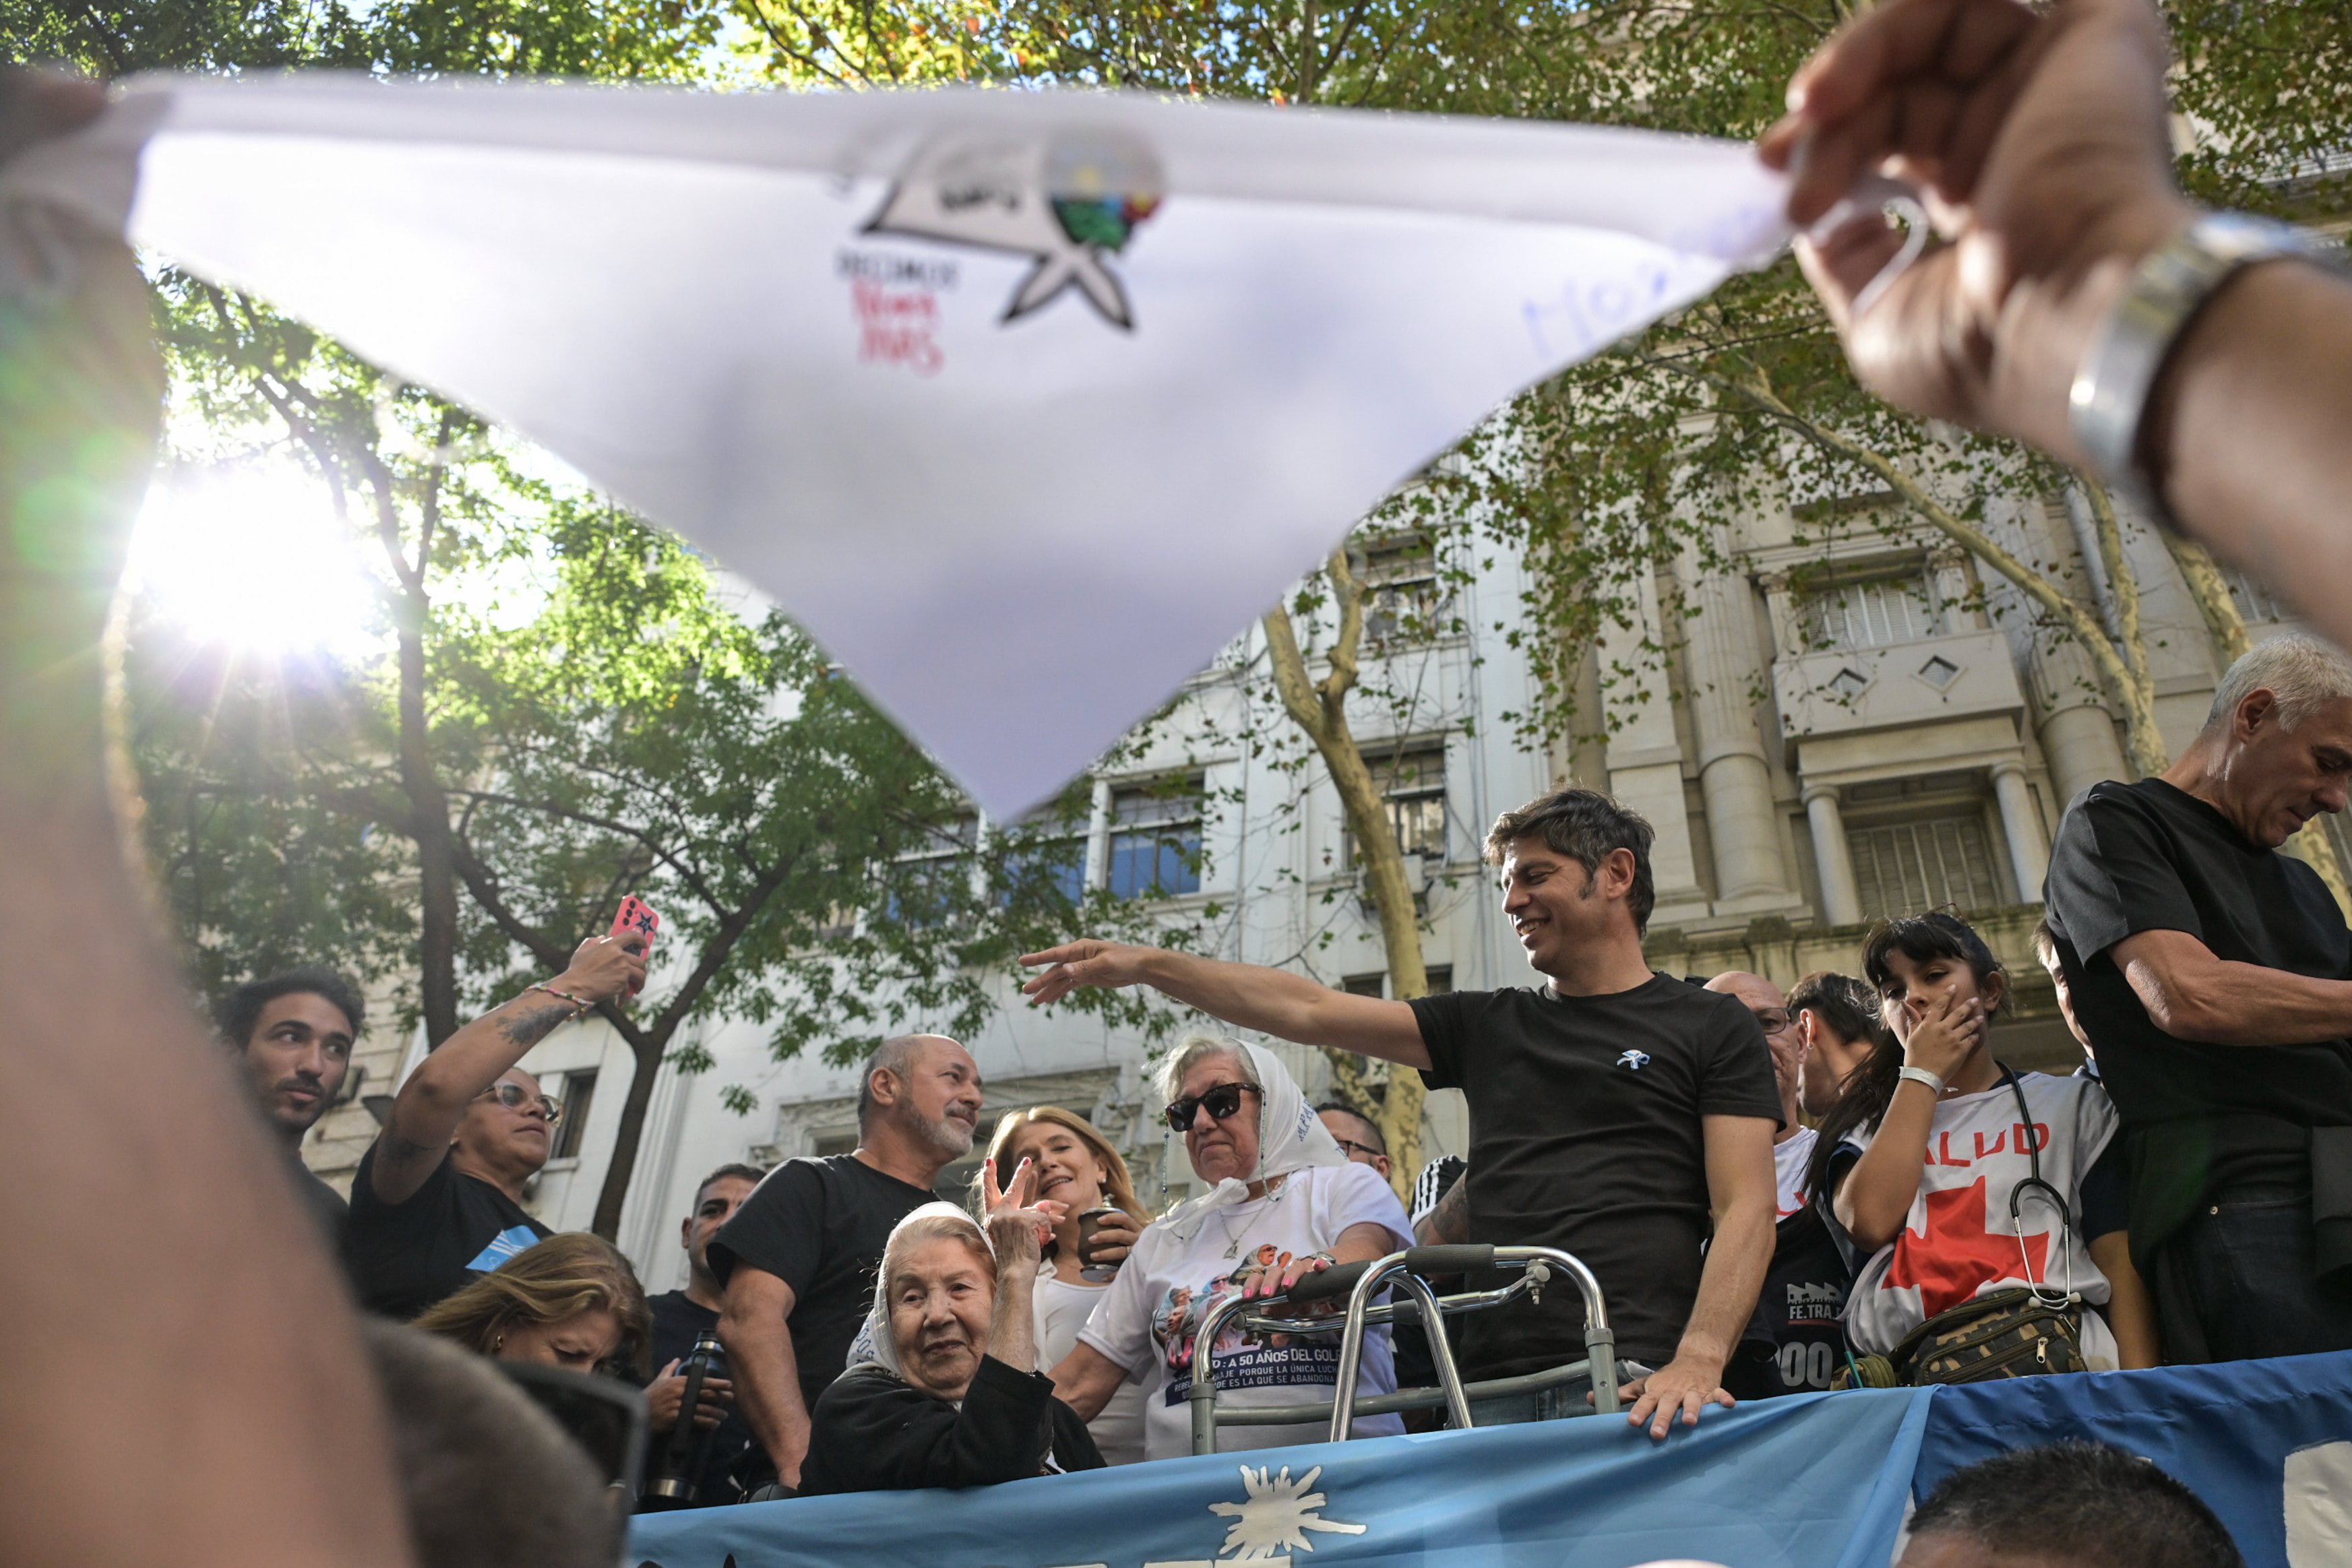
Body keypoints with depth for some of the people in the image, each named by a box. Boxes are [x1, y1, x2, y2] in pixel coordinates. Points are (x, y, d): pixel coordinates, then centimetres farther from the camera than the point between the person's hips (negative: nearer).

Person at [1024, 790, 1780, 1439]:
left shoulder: (1710, 1027, 8)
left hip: (1633, 1383, -3)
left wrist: (1698, 1360, -17)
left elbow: (1746, 1208, -2)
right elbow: (1309, 1010, 12)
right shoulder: (1487, 1025, 18)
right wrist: (1149, 965, 5)